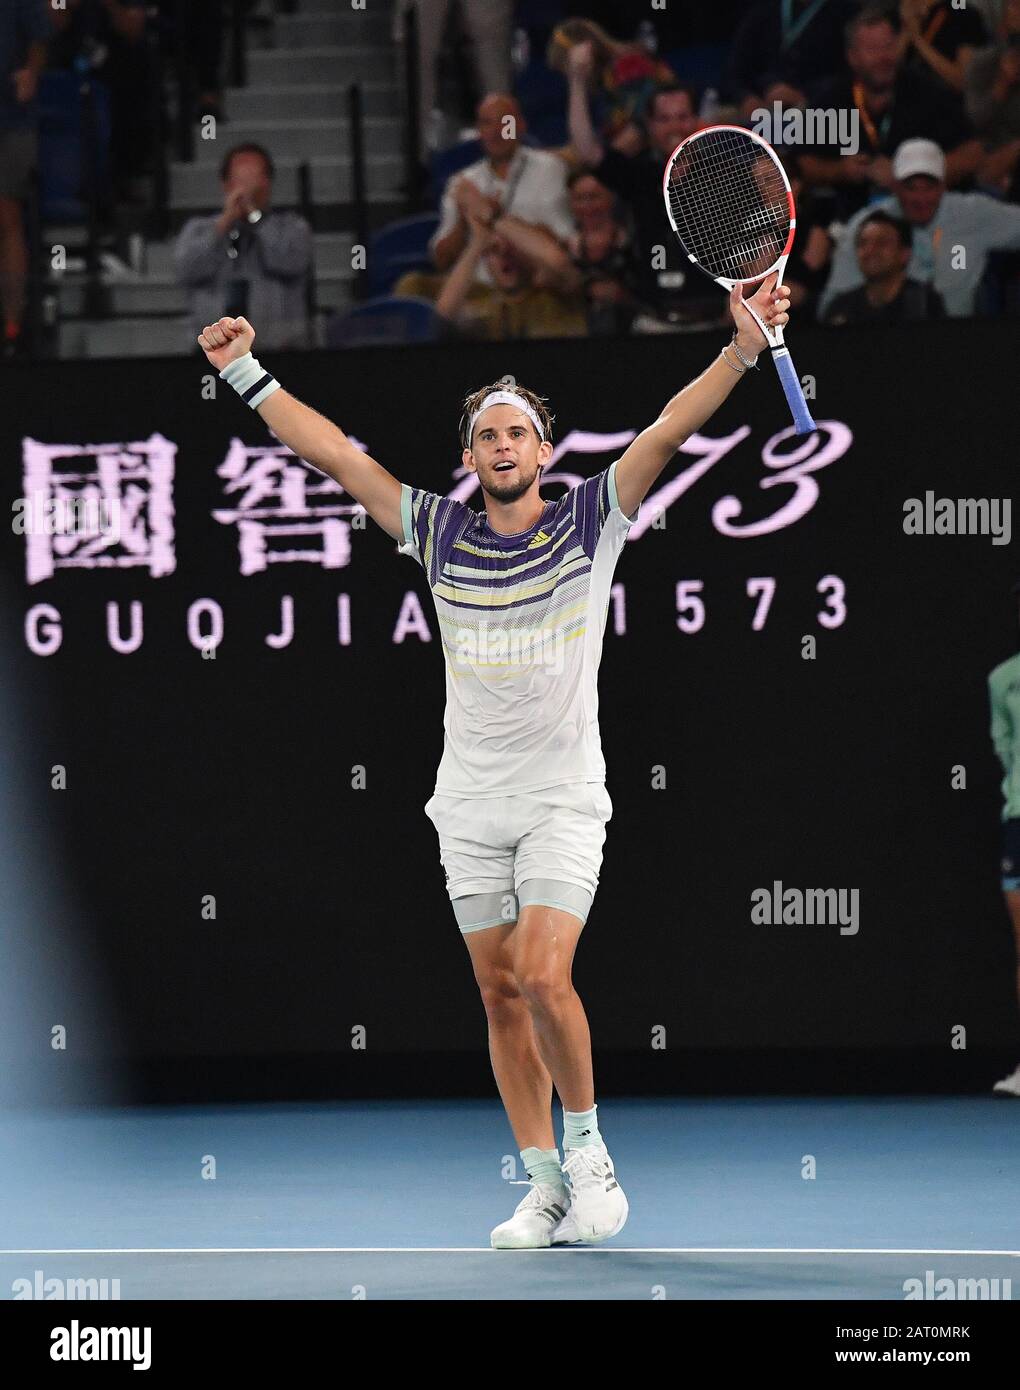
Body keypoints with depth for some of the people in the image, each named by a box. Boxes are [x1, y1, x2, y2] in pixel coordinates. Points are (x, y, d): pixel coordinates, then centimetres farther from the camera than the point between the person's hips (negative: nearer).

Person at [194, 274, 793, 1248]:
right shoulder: (439, 532, 4)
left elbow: (668, 432, -10)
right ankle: (546, 1187, 10)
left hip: (565, 800, -3)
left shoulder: (590, 523, -2)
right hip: (470, 804, 3)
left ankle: (588, 1148, 2)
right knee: (501, 993, 4)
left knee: (543, 977, -17)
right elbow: (331, 451, 7)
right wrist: (247, 372, 6)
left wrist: (743, 348, -20)